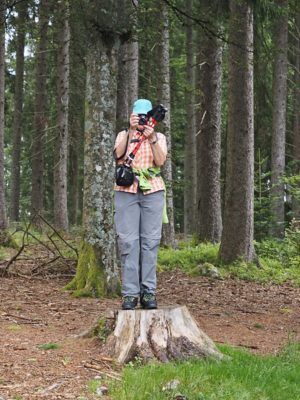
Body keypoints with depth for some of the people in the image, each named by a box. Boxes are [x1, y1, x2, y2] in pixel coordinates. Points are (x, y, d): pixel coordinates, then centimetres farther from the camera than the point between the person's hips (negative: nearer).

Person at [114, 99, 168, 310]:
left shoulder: (159, 137, 14)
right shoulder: (124, 135, 14)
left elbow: (160, 161, -4)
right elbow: (118, 154, -8)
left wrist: (152, 139, -15)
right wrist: (131, 130, -14)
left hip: (153, 191, 1)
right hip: (126, 191, -1)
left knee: (150, 241, -3)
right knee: (128, 241, -6)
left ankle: (148, 292, 0)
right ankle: (130, 293, -6)